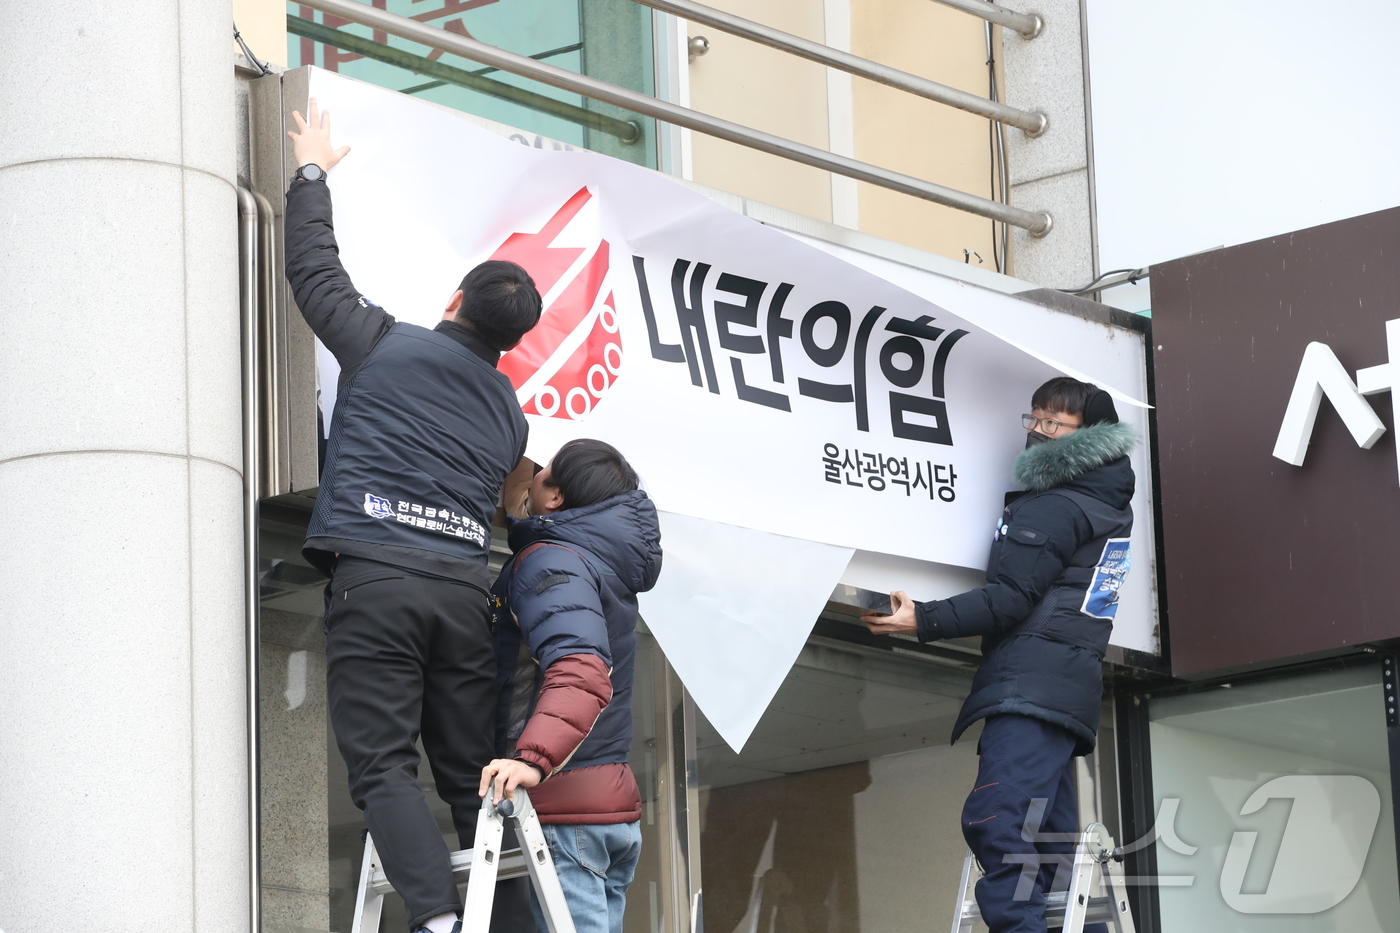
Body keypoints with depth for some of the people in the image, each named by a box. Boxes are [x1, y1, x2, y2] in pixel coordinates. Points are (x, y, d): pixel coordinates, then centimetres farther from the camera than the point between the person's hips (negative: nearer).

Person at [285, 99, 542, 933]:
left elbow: (314, 269, 17)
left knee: (382, 763, -9)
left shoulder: (386, 346, 7)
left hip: (376, 574, -4)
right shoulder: (509, 411, 19)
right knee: (473, 771, 8)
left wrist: (312, 173, 33)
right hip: (465, 583, 4)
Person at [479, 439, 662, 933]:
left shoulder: (551, 561, -12)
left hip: (565, 801, -10)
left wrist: (534, 758, -39)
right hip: (614, 797, 10)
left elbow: (581, 673, -27)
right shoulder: (607, 560, 17)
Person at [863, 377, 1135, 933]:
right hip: (1071, 687, 10)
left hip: (1032, 678, -10)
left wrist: (923, 621, -15)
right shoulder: (1108, 504, 20)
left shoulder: (1052, 508, -8)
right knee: (1052, 841, 11)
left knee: (996, 824, -23)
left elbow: (1010, 600, -15)